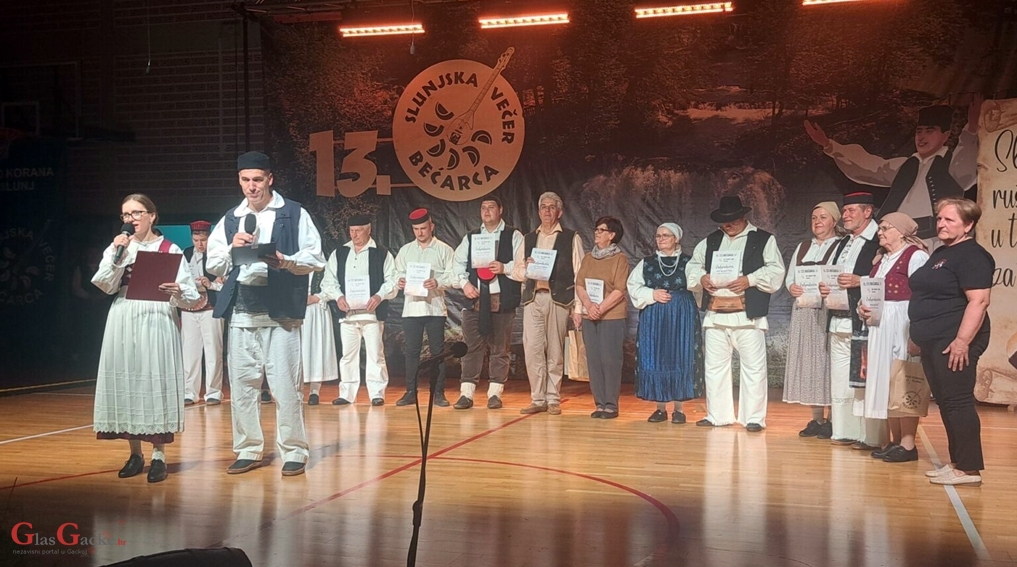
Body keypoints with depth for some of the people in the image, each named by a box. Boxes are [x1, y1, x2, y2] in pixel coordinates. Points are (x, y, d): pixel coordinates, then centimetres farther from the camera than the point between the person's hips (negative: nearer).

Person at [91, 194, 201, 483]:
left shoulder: (170, 249, 3)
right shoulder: (118, 248, 12)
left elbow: (191, 297, -2)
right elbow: (106, 286, -3)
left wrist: (178, 293, -23)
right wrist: (117, 255, -11)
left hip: (157, 321, -3)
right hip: (124, 322, 3)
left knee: (156, 383, -4)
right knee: (126, 382, 4)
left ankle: (158, 456, 3)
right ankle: (135, 454, 16)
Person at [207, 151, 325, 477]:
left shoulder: (294, 214, 3)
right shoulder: (230, 220, 16)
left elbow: (316, 259, -2)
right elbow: (213, 266, 12)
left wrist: (287, 262, -20)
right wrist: (232, 248, -6)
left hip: (280, 311, -4)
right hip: (241, 312, 4)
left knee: (285, 385, -5)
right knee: (241, 384, 7)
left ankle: (293, 451, 5)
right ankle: (249, 450, 19)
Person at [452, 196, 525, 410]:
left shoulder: (513, 236, 6)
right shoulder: (470, 237, 16)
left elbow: (522, 265, -3)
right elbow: (458, 263, 11)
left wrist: (504, 268, -18)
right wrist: (464, 283, -4)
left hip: (502, 299, -2)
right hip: (474, 298, 2)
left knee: (499, 348, 1)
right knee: (471, 347, 0)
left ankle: (495, 393, 8)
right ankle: (466, 393, 3)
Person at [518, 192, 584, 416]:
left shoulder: (571, 238, 5)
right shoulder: (528, 238, 17)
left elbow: (579, 274, -1)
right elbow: (518, 272, 16)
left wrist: (578, 307, -7)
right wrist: (526, 268, -8)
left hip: (559, 299, -3)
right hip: (533, 298, 3)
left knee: (555, 351, 1)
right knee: (532, 349, -3)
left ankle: (553, 399, 11)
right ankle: (538, 399, 5)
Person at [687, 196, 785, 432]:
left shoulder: (763, 240, 3)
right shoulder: (710, 241, 17)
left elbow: (775, 271, -5)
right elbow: (693, 265, 20)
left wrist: (750, 280, -17)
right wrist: (701, 278, -1)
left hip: (748, 314, -4)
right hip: (715, 313, 5)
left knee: (753, 367, -3)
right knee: (714, 366, 9)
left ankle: (753, 418, 5)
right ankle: (717, 415, 19)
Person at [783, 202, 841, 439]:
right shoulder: (802, 247, 19)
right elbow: (789, 276, 16)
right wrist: (792, 287, -4)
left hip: (827, 311, -6)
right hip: (802, 312, 6)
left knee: (826, 363, -6)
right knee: (806, 363, 6)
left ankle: (830, 419, 0)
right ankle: (816, 418, 13)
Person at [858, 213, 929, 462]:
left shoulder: (916, 255, -9)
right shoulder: (882, 260, 17)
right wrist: (863, 308, 1)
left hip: (903, 327, -8)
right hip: (880, 328, 8)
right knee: (885, 383, 9)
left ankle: (908, 445, 0)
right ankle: (894, 441, 16)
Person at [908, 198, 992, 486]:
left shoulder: (972, 255, -11)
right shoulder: (940, 253, 18)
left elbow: (979, 301, -20)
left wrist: (962, 341, -26)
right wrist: (920, 335, 21)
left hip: (953, 342, -10)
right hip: (932, 341, 10)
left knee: (958, 402, -8)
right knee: (945, 403, 12)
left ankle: (969, 469, -3)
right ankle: (957, 462, 19)